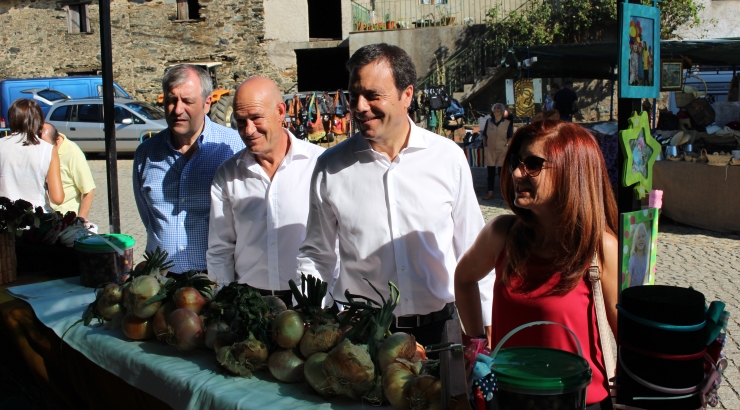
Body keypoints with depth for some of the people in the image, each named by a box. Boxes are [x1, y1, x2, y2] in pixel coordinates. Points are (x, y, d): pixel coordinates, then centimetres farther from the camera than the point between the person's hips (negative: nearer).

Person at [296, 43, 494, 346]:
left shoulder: (448, 157, -4)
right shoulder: (330, 168, -3)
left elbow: (472, 251, 3)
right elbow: (316, 254, 7)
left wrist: (487, 327, 3)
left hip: (440, 328, 0)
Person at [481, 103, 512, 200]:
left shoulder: (507, 123, 0)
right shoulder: (489, 122, 7)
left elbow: (510, 137, 0)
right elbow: (484, 135, 13)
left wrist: (506, 146, -11)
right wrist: (485, 146, 6)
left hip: (502, 151, -2)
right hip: (490, 151, 2)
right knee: (490, 172, 6)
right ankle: (490, 193, 12)